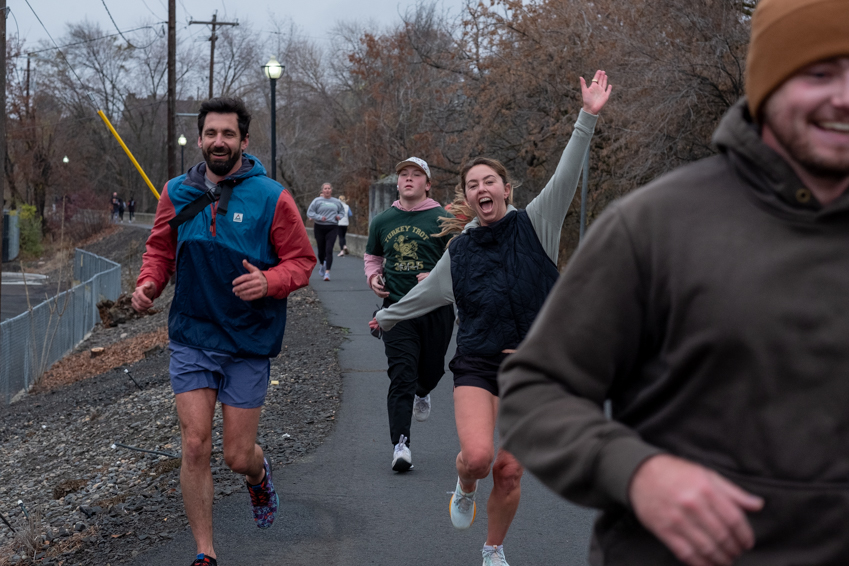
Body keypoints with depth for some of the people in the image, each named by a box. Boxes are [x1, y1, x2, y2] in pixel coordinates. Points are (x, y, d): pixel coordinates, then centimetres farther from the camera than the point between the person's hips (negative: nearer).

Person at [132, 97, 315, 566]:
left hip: (249, 341, -2)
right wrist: (149, 283, -6)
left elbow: (301, 261, -3)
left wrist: (269, 282, -23)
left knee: (238, 456, 3)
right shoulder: (176, 193, 2)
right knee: (195, 446, -6)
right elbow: (161, 249, 15)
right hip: (191, 338, 2)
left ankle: (259, 475, 42)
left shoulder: (272, 198, -7)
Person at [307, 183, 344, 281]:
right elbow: (309, 213, -3)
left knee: (329, 250, -12)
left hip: (332, 228, 1)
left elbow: (342, 211, 25)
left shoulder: (337, 202, 11)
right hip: (320, 228, -1)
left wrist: (339, 216, 2)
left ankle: (327, 272, -15)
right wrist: (319, 217, -16)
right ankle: (321, 264, 40)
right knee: (321, 250, 7)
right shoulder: (317, 201, 1)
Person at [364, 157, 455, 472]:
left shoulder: (442, 220, -2)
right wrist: (373, 277, 5)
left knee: (432, 370, 14)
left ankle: (422, 394, 52)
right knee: (401, 376, -10)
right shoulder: (382, 221, 9)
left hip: (436, 308, -1)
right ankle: (400, 444, -11)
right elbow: (372, 256, 25)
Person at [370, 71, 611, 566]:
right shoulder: (459, 251, 9)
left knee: (509, 471, 2)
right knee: (477, 455, -21)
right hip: (478, 364, 1)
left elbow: (566, 176, -11)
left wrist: (588, 119, -22)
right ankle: (465, 488, 17)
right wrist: (387, 317, 39)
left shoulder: (534, 225, 1)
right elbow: (424, 294, 25)